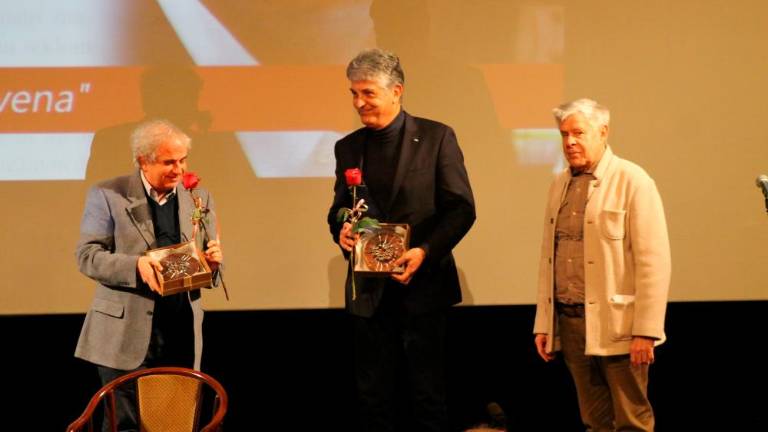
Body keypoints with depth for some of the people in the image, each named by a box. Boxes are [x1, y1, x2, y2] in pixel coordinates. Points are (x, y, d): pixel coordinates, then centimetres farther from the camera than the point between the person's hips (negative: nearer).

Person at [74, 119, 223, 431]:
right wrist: (136, 265, -21)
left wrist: (213, 263, -9)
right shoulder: (107, 196, 0)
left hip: (183, 336, 4)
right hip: (127, 335, -4)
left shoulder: (199, 199, 12)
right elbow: (87, 256, -5)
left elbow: (208, 273, 16)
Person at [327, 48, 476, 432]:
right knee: (373, 394, 8)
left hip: (422, 283, -4)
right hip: (369, 288, 4)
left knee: (427, 393, 3)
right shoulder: (348, 148, 9)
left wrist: (426, 251, -19)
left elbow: (462, 208, -6)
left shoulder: (436, 138, -4)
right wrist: (341, 230, -8)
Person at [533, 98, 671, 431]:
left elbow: (653, 260, -11)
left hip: (616, 325, -5)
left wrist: (646, 330, -15)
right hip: (569, 322, 6)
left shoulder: (632, 181, -6)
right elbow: (548, 257, 14)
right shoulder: (560, 185, 13)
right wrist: (543, 323, 11)